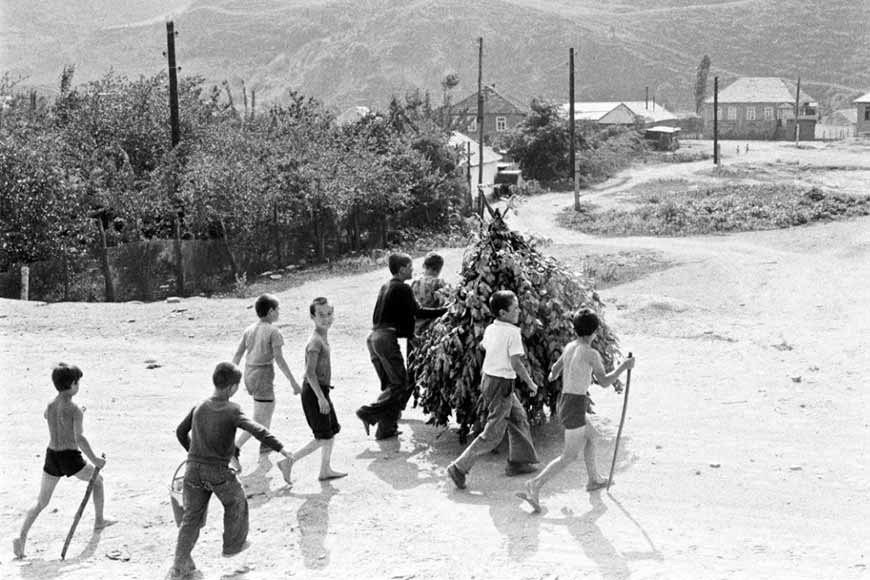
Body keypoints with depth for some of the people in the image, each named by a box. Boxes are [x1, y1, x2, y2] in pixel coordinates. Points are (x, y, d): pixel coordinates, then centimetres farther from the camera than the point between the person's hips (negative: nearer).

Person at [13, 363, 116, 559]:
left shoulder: (49, 406, 3)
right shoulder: (75, 409, -15)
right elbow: (79, 438, -23)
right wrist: (94, 459, -16)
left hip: (51, 456, 5)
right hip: (70, 457, -5)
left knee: (41, 502, 12)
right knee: (97, 480, 23)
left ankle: (22, 536, -4)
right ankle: (99, 520, 32)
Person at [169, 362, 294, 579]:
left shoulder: (199, 408, 4)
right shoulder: (232, 411, -13)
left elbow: (181, 432, 17)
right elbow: (257, 430, -25)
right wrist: (280, 449, -29)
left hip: (194, 469, 5)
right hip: (218, 471, -5)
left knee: (192, 515, 13)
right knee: (235, 503, 22)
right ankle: (233, 544, 37)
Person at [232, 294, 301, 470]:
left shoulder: (249, 330, 8)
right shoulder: (273, 331, -11)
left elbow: (237, 354, 8)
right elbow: (279, 359, -17)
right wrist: (293, 381, -13)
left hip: (249, 375, 8)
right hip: (263, 376, -8)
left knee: (269, 408, 24)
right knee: (259, 421, -4)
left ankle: (264, 453, 31)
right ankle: (235, 449, -18)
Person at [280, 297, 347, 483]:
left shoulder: (323, 337, 9)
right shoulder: (315, 341, -21)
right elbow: (310, 372, -25)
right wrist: (321, 397, -25)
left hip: (321, 390, 10)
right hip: (314, 392, -10)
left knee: (332, 431, 18)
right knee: (322, 438, -4)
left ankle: (325, 470, 29)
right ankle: (288, 461, 2)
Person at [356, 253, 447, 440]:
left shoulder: (385, 287, 17)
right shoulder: (402, 288, -8)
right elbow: (418, 312, -7)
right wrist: (445, 310, 1)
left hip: (373, 336, 9)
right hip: (387, 338, -9)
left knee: (389, 384, 15)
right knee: (401, 385, -3)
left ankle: (386, 428, 14)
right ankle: (369, 413, -13)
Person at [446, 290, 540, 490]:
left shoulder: (490, 329, 4)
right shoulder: (512, 332, -20)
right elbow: (516, 363, -21)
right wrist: (531, 383, -8)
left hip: (488, 378, 9)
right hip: (501, 384, -9)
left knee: (519, 418, 23)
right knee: (493, 434, -2)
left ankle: (517, 462, 32)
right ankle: (459, 468, -3)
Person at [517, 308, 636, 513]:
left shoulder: (569, 346, 7)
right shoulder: (591, 354, -15)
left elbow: (556, 367, 24)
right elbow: (604, 382, -10)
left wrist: (553, 375, 48)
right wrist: (623, 366, 2)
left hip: (564, 401, 9)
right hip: (575, 406, -9)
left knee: (590, 436, 28)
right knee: (569, 456, -3)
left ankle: (593, 479, 41)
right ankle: (535, 485, -14)